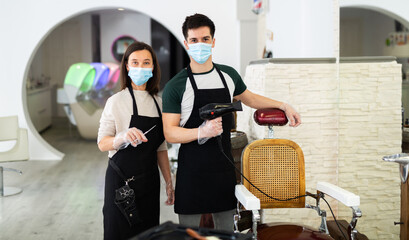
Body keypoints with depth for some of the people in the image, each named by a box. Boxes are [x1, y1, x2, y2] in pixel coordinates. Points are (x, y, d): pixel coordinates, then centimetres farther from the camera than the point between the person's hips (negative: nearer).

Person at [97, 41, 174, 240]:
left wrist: (169, 182, 13)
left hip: (150, 181, 4)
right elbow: (102, 144, -8)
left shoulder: (158, 103, 8)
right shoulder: (116, 101, -7)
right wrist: (124, 137, -28)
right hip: (122, 179, -4)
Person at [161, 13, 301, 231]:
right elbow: (170, 133, -10)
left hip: (224, 167, 4)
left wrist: (283, 106, 21)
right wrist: (202, 132, -25)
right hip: (192, 170, -4)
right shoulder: (176, 86, -6)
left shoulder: (229, 75, 8)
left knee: (226, 231, 11)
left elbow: (249, 99, 27)